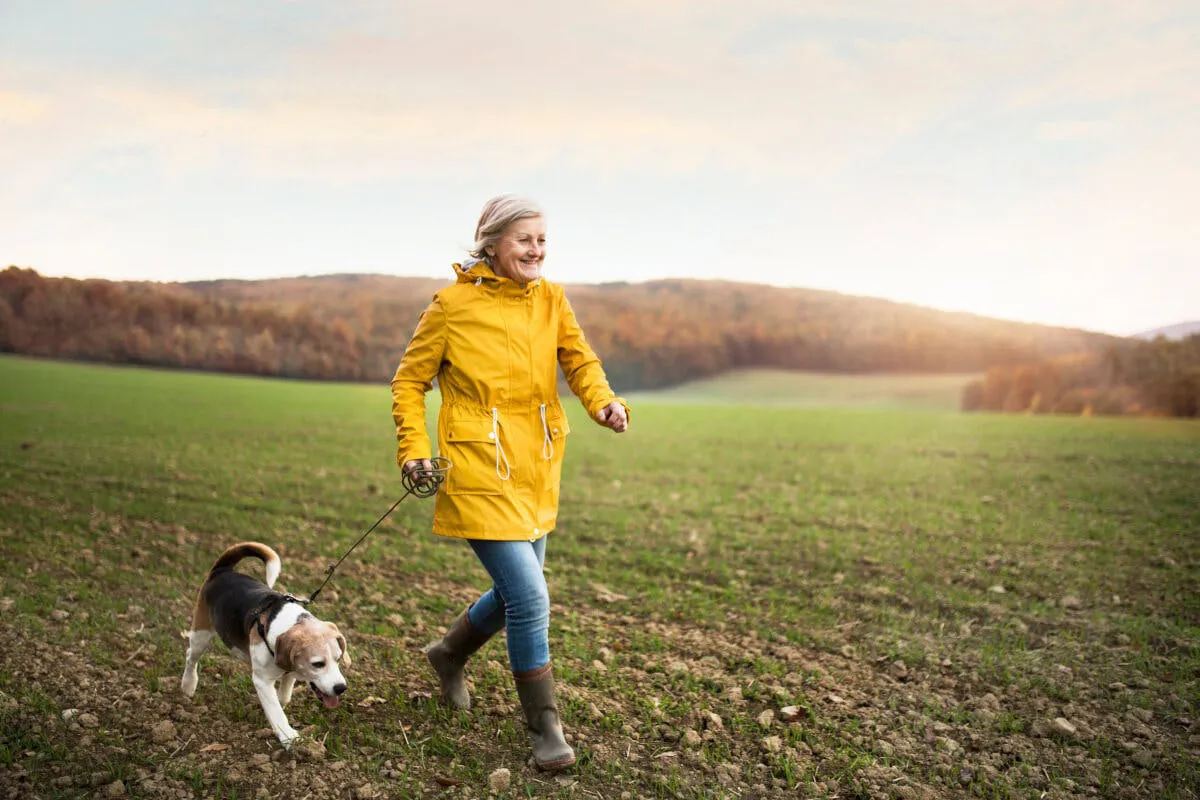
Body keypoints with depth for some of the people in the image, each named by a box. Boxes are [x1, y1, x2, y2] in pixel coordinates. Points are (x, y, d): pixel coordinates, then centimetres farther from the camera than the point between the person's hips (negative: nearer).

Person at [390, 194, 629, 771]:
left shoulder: (551, 299, 6)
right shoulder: (453, 304, -7)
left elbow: (579, 359, -4)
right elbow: (410, 380, 2)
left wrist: (604, 401, -24)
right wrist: (413, 448, -9)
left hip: (537, 470, 6)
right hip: (480, 472, -6)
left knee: (515, 591, 18)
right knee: (530, 598, -11)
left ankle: (449, 654, 48)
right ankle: (545, 729, 8)